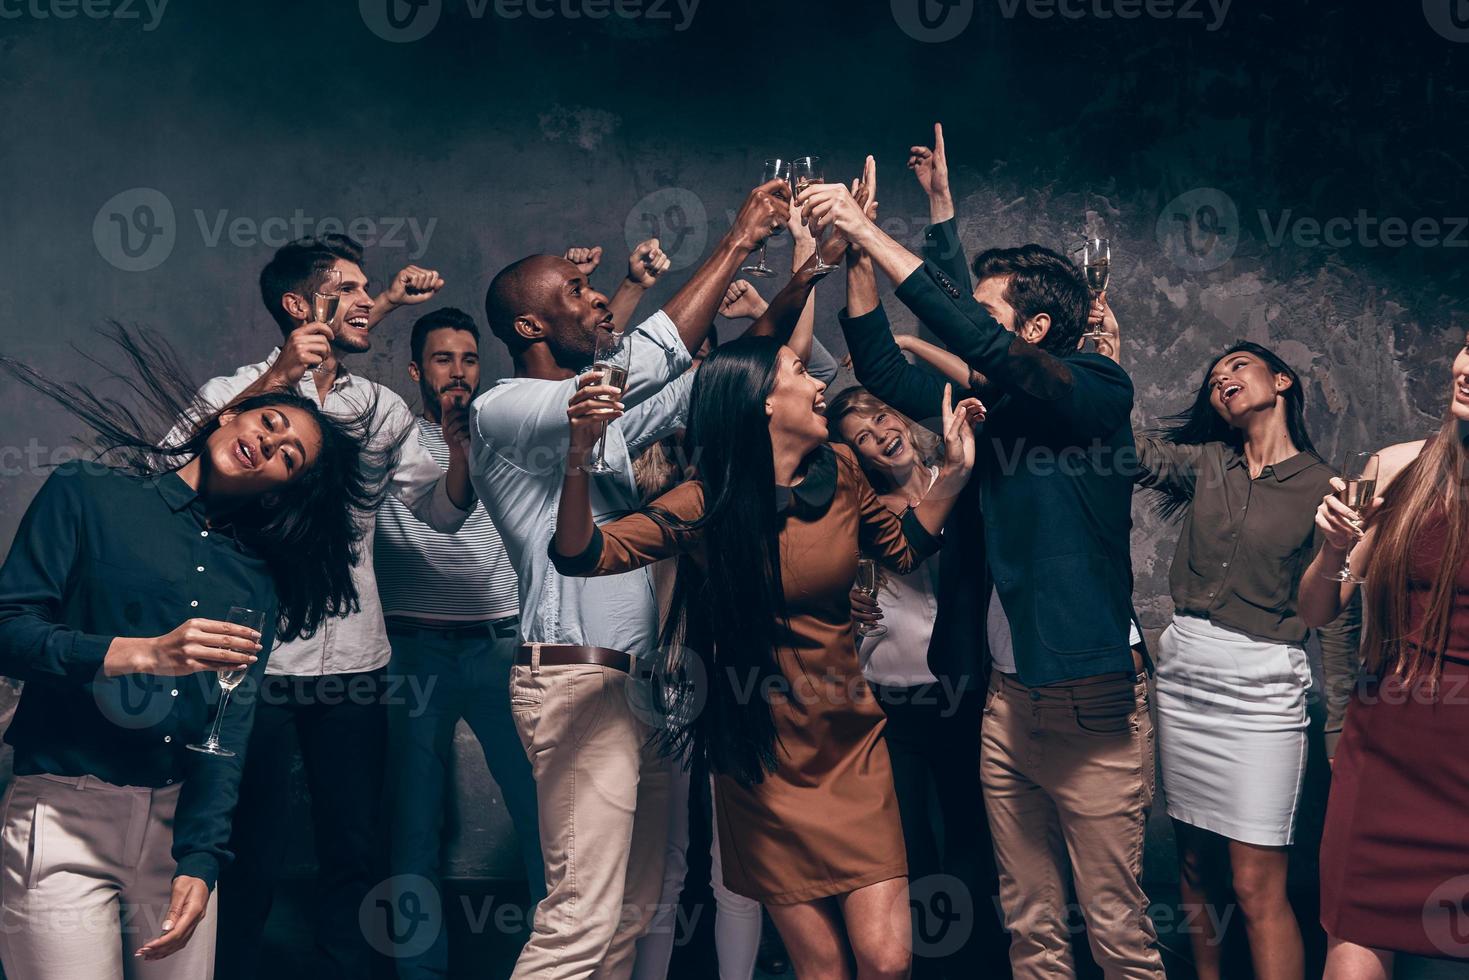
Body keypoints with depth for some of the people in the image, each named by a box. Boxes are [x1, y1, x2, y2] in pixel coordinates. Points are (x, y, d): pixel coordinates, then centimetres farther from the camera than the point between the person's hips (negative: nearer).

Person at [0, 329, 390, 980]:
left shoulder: (257, 580, 9)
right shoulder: (88, 494, 2)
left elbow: (232, 729, 2)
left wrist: (200, 861, -10)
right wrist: (142, 653, -19)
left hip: (181, 822, 3)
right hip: (63, 814, -3)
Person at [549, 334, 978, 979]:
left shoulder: (838, 473, 1)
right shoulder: (706, 507, -10)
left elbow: (904, 550, 19)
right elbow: (584, 556, -20)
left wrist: (954, 470, 7)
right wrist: (578, 459, -36)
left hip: (852, 745, 3)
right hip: (766, 761, -3)